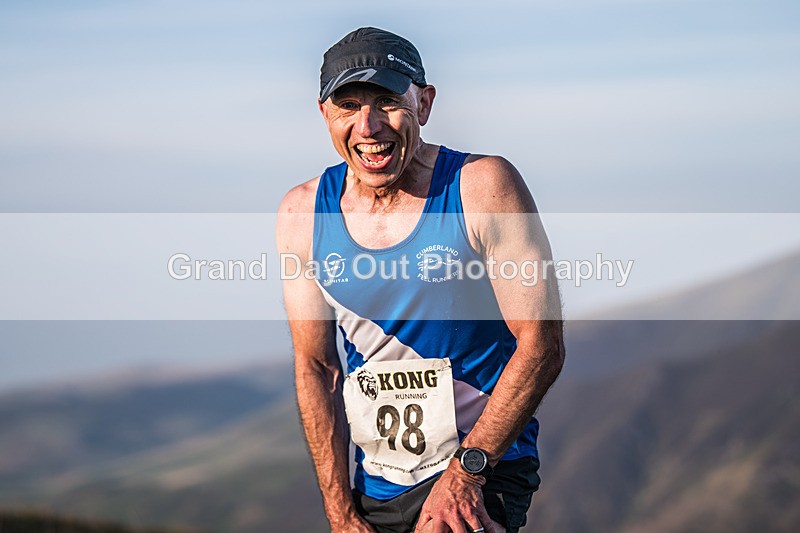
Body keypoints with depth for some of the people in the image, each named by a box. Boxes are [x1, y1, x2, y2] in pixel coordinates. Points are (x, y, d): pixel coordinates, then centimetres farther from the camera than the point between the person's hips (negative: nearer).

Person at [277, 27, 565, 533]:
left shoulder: (484, 186, -11)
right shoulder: (303, 212, 0)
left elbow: (542, 346, -12)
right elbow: (316, 367, 3)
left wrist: (466, 470, -18)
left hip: (485, 463, -4)